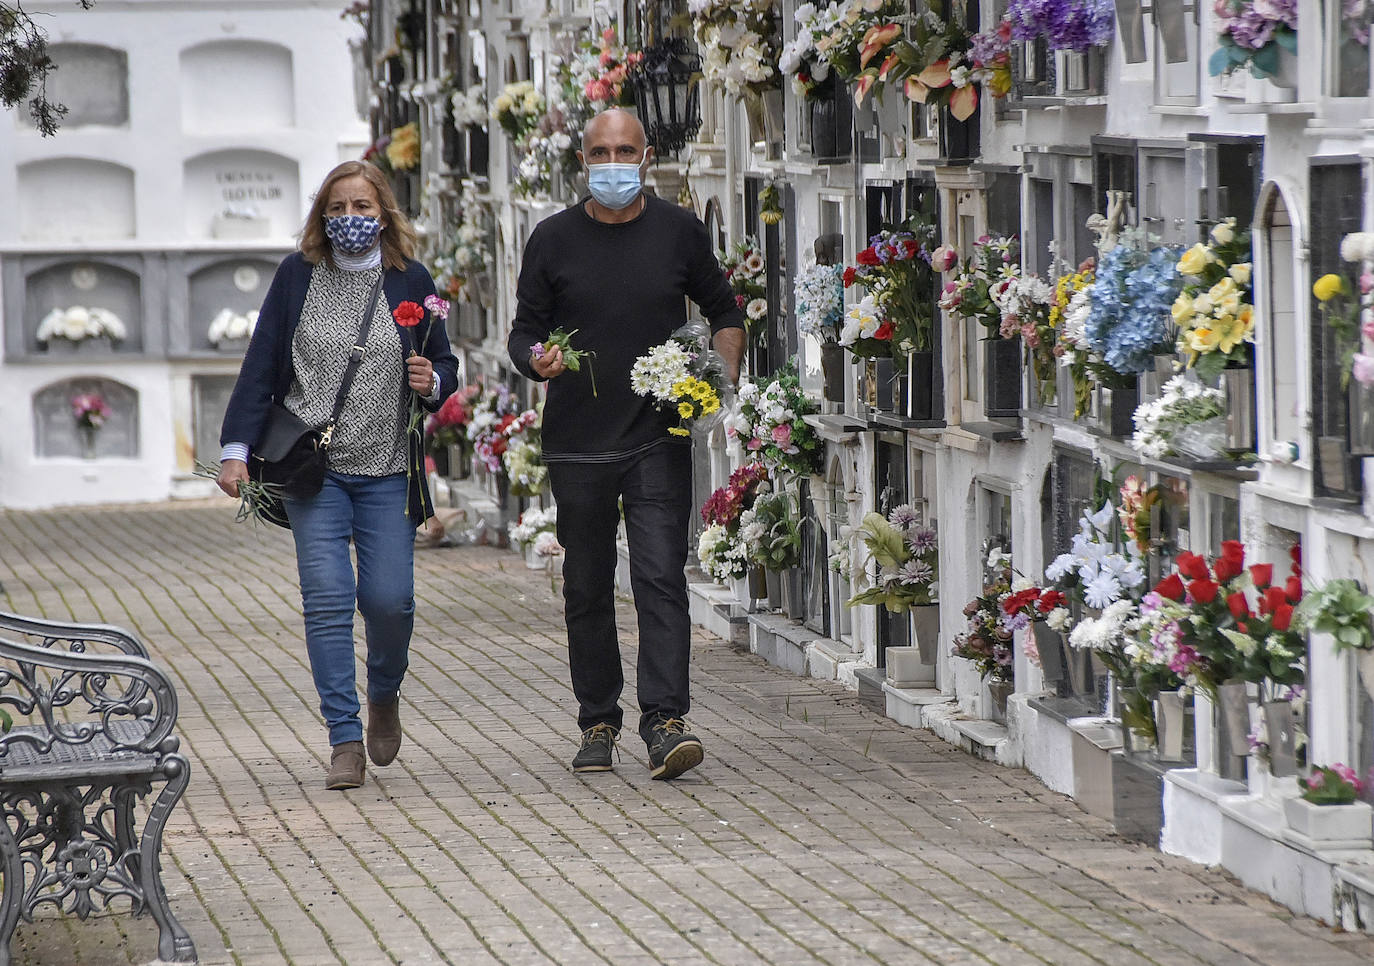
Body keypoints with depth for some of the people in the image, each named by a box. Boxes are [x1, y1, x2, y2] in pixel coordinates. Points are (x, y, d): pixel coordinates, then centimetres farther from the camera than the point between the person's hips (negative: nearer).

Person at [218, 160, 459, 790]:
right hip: (312, 467, 0)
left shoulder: (411, 281, 5)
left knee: (389, 598, -7)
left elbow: (444, 363, 15)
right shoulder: (297, 277, 3)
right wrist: (237, 449, -4)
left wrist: (433, 381, -10)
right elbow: (261, 365, 3)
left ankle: (384, 694, 25)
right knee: (327, 598, -9)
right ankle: (345, 739, -4)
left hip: (387, 471, 1)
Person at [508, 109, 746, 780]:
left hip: (659, 439, -1)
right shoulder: (554, 239, 3)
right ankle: (598, 722, 19)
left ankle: (664, 723, -16)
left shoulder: (679, 232, 5)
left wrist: (726, 372, 0)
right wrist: (537, 362, -16)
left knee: (661, 579, -12)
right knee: (587, 589, 8)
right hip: (578, 442, 1)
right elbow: (525, 331, 7)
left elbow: (723, 311, 17)